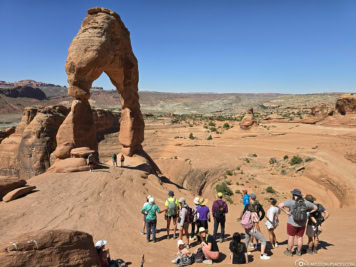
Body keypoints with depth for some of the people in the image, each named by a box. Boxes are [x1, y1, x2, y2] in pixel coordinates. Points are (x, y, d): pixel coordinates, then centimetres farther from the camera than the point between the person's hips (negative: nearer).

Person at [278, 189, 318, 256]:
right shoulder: (306, 202, -6)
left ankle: (289, 251, 21)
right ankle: (299, 251, 29)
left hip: (292, 223, -3)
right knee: (300, 237, 17)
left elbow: (280, 205, -24)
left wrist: (286, 212, -15)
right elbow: (315, 208, 6)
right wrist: (308, 213, 6)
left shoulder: (291, 202, -18)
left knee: (291, 237, 9)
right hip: (302, 224, 4)